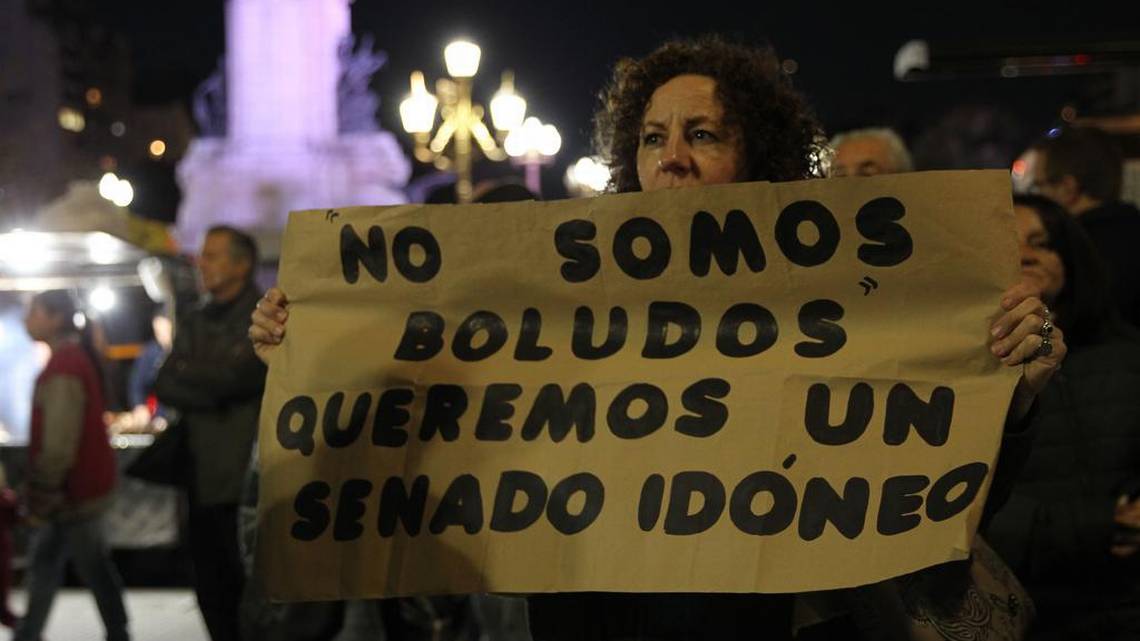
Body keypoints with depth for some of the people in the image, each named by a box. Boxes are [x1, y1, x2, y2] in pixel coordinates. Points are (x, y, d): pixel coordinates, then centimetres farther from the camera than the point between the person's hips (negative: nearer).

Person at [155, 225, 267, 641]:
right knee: (213, 591, 9)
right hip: (204, 478, 6)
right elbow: (164, 388, 6)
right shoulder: (194, 324, 16)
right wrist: (208, 393, -10)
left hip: (248, 478, -6)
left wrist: (187, 372, 0)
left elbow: (237, 376, -14)